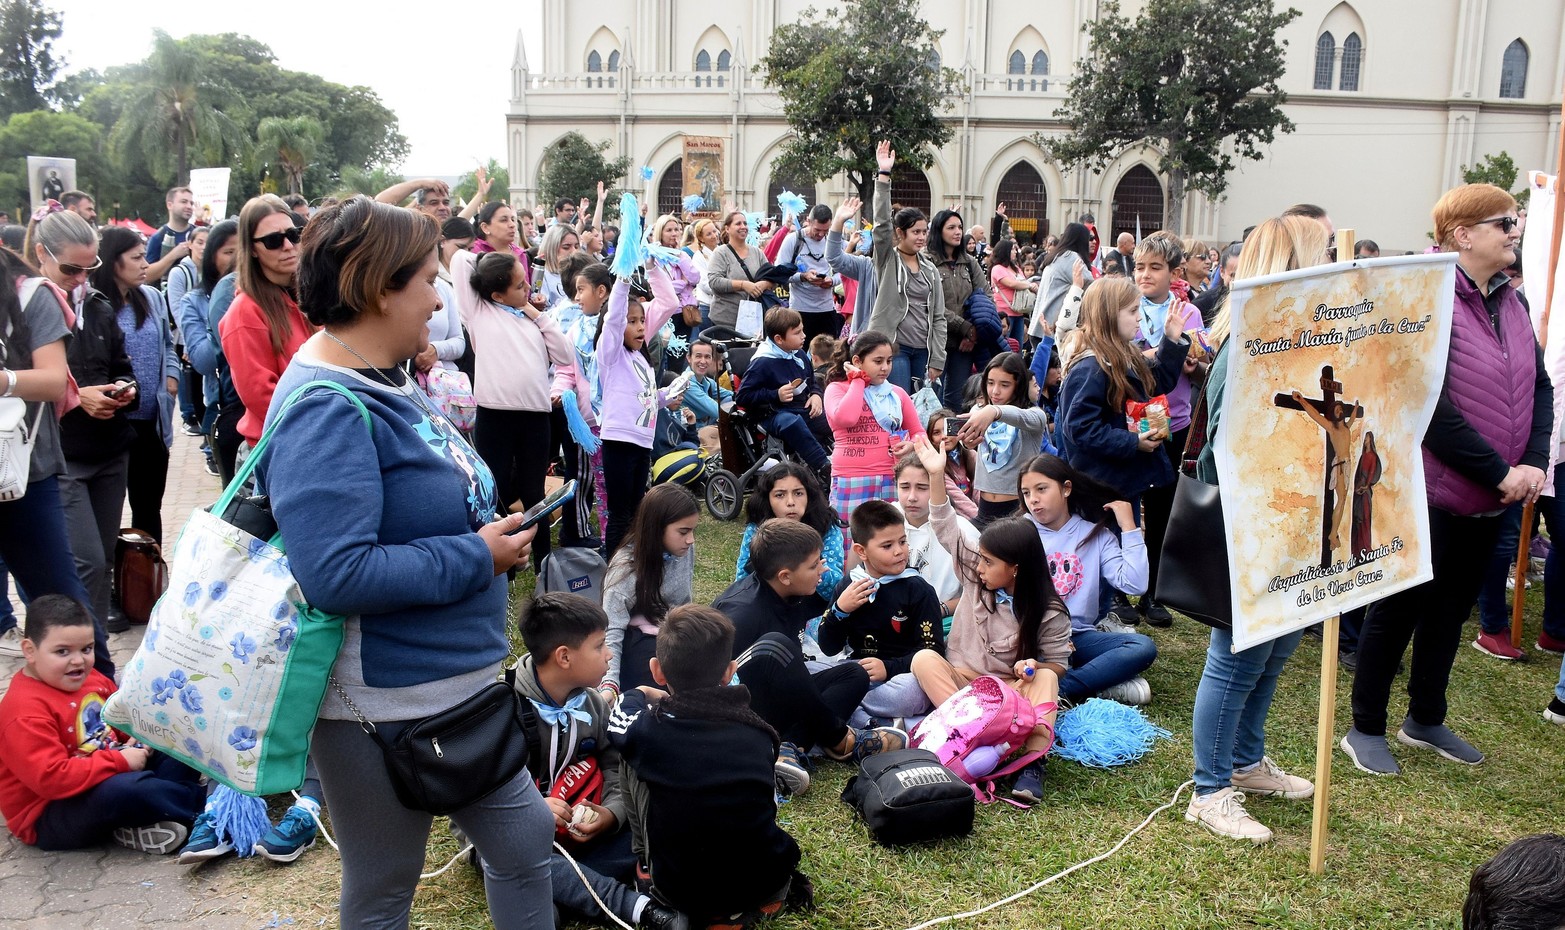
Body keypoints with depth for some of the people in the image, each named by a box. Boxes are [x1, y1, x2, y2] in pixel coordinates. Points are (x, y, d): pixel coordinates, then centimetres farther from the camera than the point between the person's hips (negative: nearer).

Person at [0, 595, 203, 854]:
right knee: (127, 789, -35)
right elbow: (51, 778, -32)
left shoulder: (90, 678, 3)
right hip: (48, 818, -10)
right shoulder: (25, 710, -24)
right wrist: (120, 761, -26)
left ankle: (140, 824, -16)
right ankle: (201, 801, -12)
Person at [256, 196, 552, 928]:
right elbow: (336, 572, -33)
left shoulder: (382, 380, 5)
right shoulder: (326, 411, -24)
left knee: (524, 839, 20)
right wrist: (477, 557, -23)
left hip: (455, 682, 9)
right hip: (383, 707, -9)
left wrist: (491, 533, 4)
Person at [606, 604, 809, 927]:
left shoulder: (648, 729, -15)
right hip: (768, 886, 2)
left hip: (680, 893, -2)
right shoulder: (758, 733, -7)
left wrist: (641, 696, 34)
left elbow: (623, 709, 11)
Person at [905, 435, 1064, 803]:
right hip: (958, 679, 2)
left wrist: (1033, 668, -24)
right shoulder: (975, 575, -2)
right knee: (923, 659, -28)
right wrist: (937, 475, -15)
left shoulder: (1049, 613, -9)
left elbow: (1057, 662, -1)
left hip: (1012, 688, -2)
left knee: (1045, 677, -32)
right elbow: (947, 527, -5)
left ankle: (1033, 761, -44)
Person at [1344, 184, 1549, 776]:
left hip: (1490, 498, 8)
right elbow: (1430, 406, -22)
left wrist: (1534, 463, -8)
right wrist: (1500, 472, -19)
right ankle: (1366, 729, 18)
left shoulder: (1510, 302, 8)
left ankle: (1425, 720, 34)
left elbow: (1540, 387, 7)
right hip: (1432, 493, -8)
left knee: (1451, 608, 18)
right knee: (1398, 610, 4)